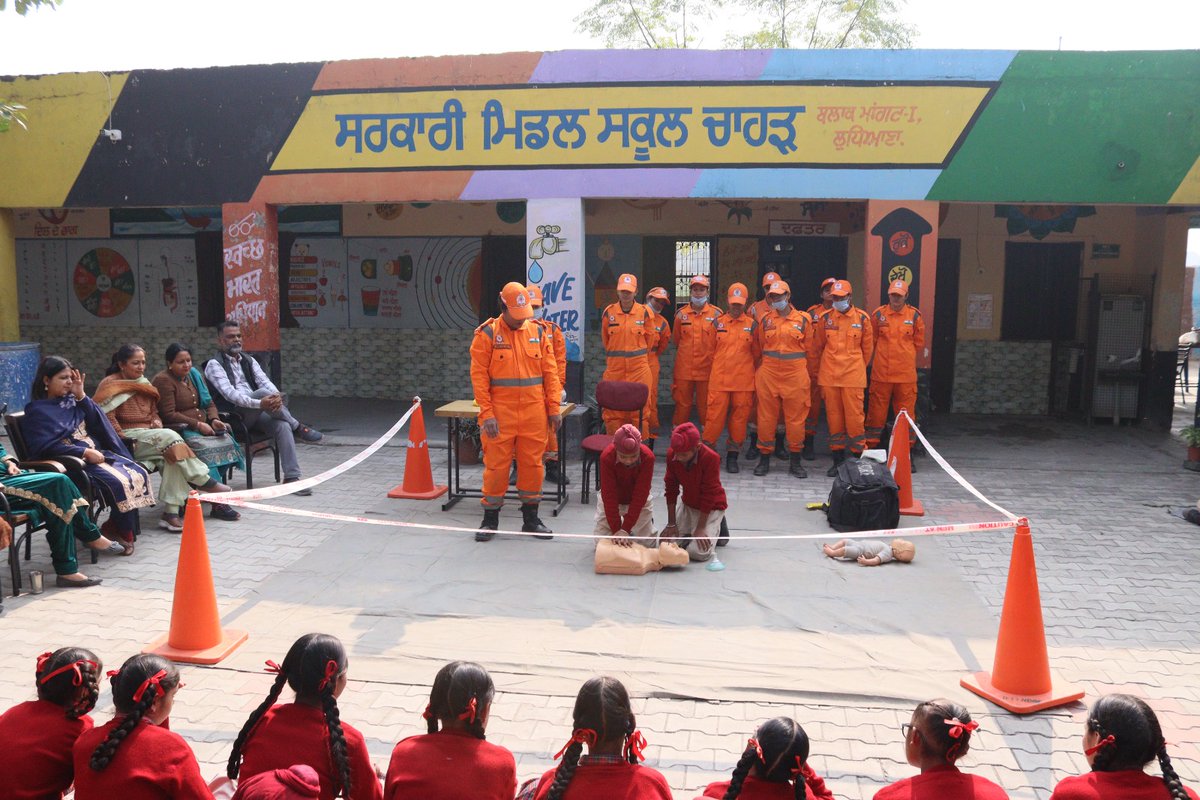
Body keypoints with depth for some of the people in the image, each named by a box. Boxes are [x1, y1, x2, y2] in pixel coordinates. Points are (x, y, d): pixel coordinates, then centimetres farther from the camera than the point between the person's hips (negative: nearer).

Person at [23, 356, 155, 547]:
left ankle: (114, 528, -8)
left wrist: (81, 396, -1)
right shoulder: (37, 411, -2)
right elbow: (46, 447, -15)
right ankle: (123, 532, -11)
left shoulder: (70, 400, 17)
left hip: (97, 453, 7)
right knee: (119, 482, -28)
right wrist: (85, 452, -20)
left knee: (138, 474, -15)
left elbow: (96, 422, 8)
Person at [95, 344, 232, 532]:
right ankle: (204, 481, -24)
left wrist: (156, 422, 5)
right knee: (169, 436, -31)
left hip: (149, 437, 6)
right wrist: (126, 441, -17)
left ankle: (171, 512, -30)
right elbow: (107, 418, -11)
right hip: (128, 441, -6)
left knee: (173, 455, -27)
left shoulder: (144, 384, 20)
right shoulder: (111, 384, -2)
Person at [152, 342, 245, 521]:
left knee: (226, 440, -21)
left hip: (203, 427, 7)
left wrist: (214, 419, -2)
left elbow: (209, 403, 20)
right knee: (205, 448, -32)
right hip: (180, 431, -7)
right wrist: (197, 424, -18)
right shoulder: (163, 381, -6)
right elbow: (168, 415, -15)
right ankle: (218, 503, -34)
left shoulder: (195, 375, 18)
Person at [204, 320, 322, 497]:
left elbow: (264, 381, 3)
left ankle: (292, 477, -29)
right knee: (263, 392, -32)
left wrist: (277, 395, -22)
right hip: (233, 418, -5)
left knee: (282, 425, -27)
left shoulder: (248, 360, 20)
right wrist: (259, 403, -32)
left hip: (255, 415, 5)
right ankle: (297, 427, -16)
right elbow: (229, 393, -16)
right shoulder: (214, 365, 0)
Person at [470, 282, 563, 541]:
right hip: (500, 413, -3)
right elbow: (479, 376, -6)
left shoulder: (538, 332, 7)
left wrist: (553, 408, 2)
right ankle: (490, 518, 17)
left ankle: (531, 518, 21)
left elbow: (550, 372, 7)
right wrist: (486, 413, -12)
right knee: (496, 464, 3)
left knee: (532, 464, 8)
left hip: (534, 413, 3)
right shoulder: (487, 334, -2)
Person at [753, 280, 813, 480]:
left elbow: (808, 349, 8)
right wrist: (768, 365, 12)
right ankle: (764, 459, 15)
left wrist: (799, 369, 10)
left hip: (795, 375, -1)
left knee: (795, 418, 4)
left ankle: (795, 461, 15)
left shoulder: (803, 319, 2)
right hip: (768, 375, 1)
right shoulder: (765, 320, 6)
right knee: (766, 417, 5)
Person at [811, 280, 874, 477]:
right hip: (829, 375, 2)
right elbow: (818, 346, 16)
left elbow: (867, 347, 10)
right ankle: (838, 458, 15)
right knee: (833, 415, 6)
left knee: (854, 415, -5)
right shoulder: (825, 318, 4)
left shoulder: (862, 318, 0)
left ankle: (858, 457, 6)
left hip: (853, 375, -2)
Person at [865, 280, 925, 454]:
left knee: (906, 411, 5)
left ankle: (907, 447, 14)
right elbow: (871, 341, 12)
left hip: (906, 373, 0)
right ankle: (871, 445, 13)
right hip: (881, 372, 0)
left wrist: (904, 354, 11)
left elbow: (919, 344, 11)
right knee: (876, 409, 5)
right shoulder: (878, 314, 2)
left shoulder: (914, 315, 3)